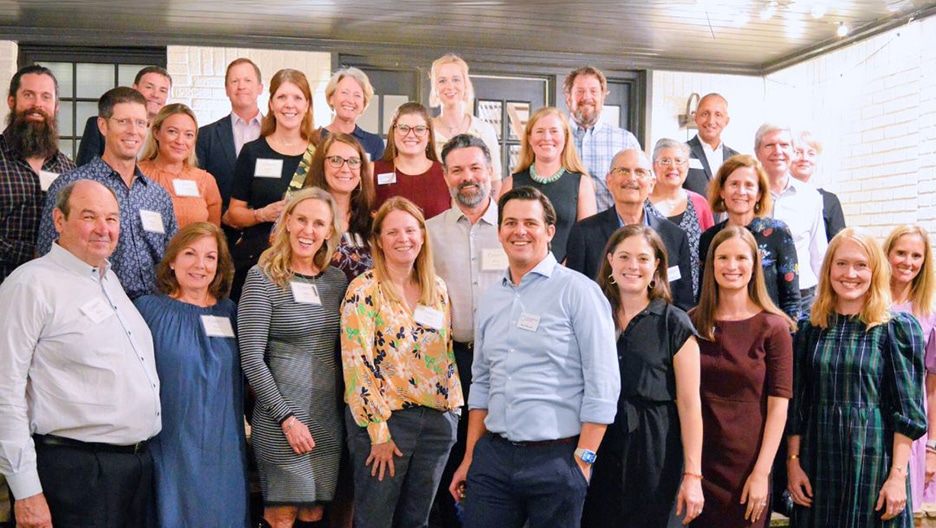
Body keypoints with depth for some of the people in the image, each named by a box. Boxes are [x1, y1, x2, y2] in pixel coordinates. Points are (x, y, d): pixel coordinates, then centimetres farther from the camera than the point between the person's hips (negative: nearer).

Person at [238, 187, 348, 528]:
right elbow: (251, 358, -11)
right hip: (282, 422, -5)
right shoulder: (263, 278, -7)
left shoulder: (337, 281, 9)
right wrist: (287, 417, -13)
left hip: (329, 420, 5)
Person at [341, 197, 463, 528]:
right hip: (384, 417, -5)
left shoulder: (438, 289, 9)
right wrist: (378, 432, -15)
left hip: (438, 419, 5)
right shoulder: (364, 290, -8)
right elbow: (357, 364, -13)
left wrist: (454, 407, 7)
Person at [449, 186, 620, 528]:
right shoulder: (490, 301, 11)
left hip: (556, 459, -5)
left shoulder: (577, 291, -7)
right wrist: (469, 459, 14)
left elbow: (602, 385, -11)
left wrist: (582, 461, -12)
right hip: (492, 456, 5)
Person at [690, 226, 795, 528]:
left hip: (748, 466, -2)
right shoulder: (693, 323, 3)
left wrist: (761, 473, -11)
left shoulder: (773, 327, -5)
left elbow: (778, 406, -7)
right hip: (699, 462, 2)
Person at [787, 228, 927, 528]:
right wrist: (793, 462, 2)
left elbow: (907, 411, -6)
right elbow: (796, 403, 7)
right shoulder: (810, 329, 5)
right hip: (818, 464, 3)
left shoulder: (898, 328, -4)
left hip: (874, 462, -3)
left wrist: (898, 474, -11)